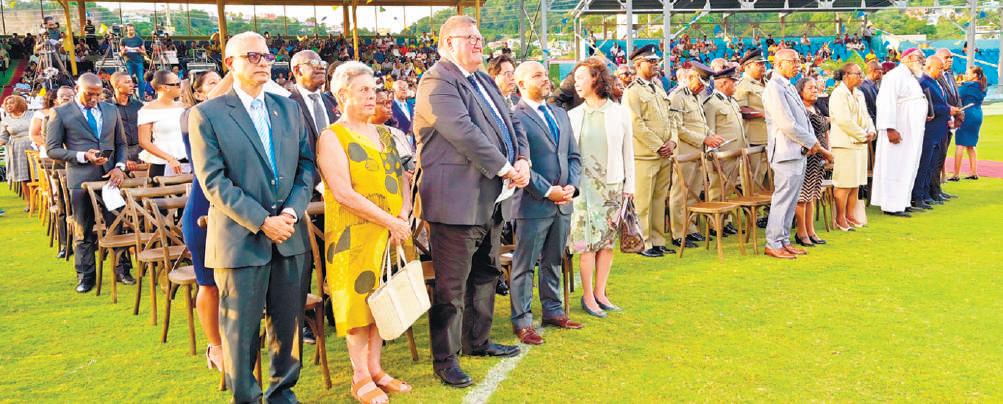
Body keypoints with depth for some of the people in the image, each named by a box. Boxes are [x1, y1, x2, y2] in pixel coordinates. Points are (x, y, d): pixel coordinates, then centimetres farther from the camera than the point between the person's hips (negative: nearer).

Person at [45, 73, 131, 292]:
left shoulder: (111, 110, 10)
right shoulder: (61, 113, -1)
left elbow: (121, 143, 14)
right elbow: (52, 149, -2)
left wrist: (120, 167, -3)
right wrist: (83, 156, -15)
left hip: (110, 175, 3)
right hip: (81, 178, -3)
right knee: (83, 231, 6)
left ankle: (122, 269, 19)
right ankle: (85, 276, 17)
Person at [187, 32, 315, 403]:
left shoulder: (289, 108, 10)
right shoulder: (206, 115, -4)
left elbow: (306, 165, 7)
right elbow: (213, 182, -10)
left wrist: (292, 210, -8)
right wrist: (261, 221, -16)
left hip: (291, 234, 4)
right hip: (241, 239, -4)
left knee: (288, 320, 12)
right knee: (241, 327, 6)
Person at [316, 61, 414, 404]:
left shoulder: (383, 133, 13)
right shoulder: (332, 137, -8)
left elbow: (402, 179, 11)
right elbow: (343, 193, -18)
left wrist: (404, 216, -8)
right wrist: (390, 221, -18)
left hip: (391, 232, 6)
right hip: (353, 233, -6)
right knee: (358, 297, 1)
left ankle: (375, 369, 22)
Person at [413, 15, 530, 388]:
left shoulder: (484, 80, 18)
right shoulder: (437, 81, -12)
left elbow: (510, 123, 17)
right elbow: (464, 133, -22)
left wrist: (523, 160, -2)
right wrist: (506, 169, -17)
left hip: (490, 199, 10)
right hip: (457, 200, -10)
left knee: (485, 274, 20)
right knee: (452, 286, -1)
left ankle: (477, 341, 36)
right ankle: (445, 360, 12)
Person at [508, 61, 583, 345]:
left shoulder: (560, 114, 15)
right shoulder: (514, 117, -9)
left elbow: (573, 155, 15)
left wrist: (572, 186, -1)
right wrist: (547, 191, -16)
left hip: (563, 202, 7)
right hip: (533, 203, -7)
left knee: (554, 262, 18)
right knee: (524, 265, 2)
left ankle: (553, 311, 30)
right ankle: (522, 321, 11)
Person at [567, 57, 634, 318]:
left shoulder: (621, 113, 5)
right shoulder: (573, 116, 6)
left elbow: (628, 152, 7)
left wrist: (629, 185, 4)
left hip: (612, 185, 1)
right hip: (583, 186, -1)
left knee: (607, 240, 5)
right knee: (587, 242, -3)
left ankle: (600, 293, 18)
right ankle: (588, 296, 7)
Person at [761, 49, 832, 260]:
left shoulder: (789, 88, 18)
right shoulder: (774, 88, -13)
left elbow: (804, 120, 19)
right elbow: (787, 125, -19)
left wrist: (816, 144, 5)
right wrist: (811, 142, -10)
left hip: (799, 153, 10)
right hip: (786, 153, -10)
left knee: (790, 201, 12)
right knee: (783, 200, -6)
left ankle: (783, 241, 20)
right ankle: (773, 244, 1)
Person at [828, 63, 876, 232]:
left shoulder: (859, 94, 17)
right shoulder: (838, 94, -12)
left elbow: (866, 116, 20)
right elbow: (844, 121, -19)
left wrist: (871, 131, 0)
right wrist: (863, 136, -12)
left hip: (860, 143, 9)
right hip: (845, 144, -9)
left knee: (856, 182, 11)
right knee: (844, 183, -6)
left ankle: (850, 215, 19)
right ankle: (840, 218, 2)